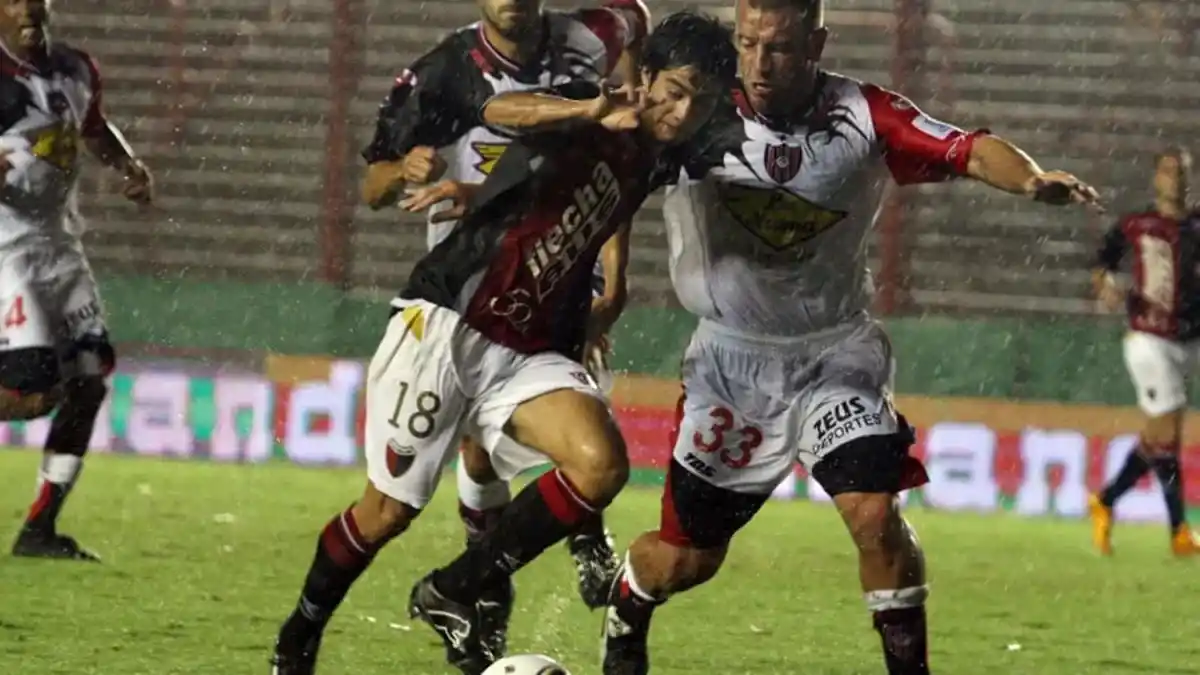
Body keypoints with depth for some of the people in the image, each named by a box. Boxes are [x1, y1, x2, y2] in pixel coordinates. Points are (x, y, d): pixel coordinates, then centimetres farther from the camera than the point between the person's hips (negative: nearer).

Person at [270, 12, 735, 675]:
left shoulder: (649, 164, 10)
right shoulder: (587, 130, -12)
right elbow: (499, 111, -35)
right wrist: (592, 113, -51)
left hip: (528, 353, 6)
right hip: (446, 323, -6)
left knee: (602, 464, -20)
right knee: (387, 512, 0)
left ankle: (451, 594, -6)